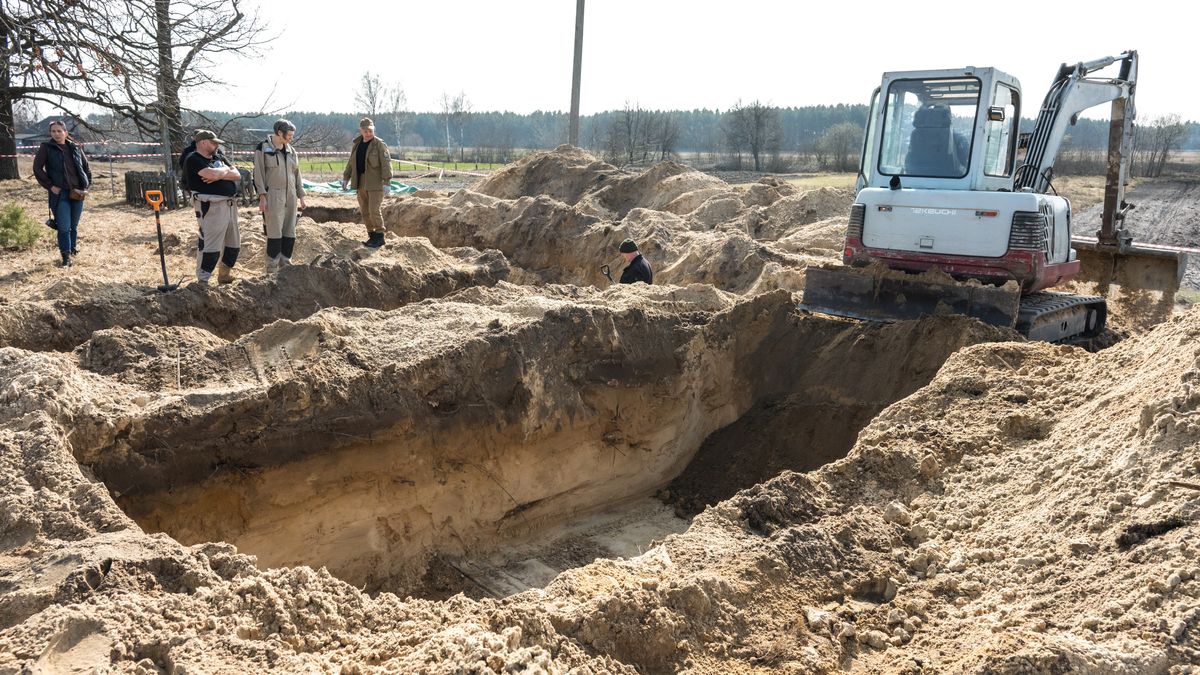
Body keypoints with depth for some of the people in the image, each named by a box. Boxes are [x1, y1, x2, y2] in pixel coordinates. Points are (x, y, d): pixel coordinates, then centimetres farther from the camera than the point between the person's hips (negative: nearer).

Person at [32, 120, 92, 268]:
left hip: (77, 193, 3)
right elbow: (37, 168, -1)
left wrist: (86, 186, 7)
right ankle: (66, 257, -3)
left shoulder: (75, 148, 8)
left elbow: (86, 168, 17)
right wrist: (50, 186, -8)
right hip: (59, 194, -3)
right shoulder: (46, 148, -1)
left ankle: (73, 249, 32)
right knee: (64, 227, -8)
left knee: (74, 226, 13)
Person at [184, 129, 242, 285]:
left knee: (234, 244, 16)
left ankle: (224, 275, 31)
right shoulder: (193, 160, -7)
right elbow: (212, 174, -22)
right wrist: (226, 170, -2)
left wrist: (219, 174, -11)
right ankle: (202, 281, -4)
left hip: (230, 204, 8)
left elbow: (237, 175, 6)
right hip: (211, 207, -8)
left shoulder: (219, 158, 17)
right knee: (210, 245, -11)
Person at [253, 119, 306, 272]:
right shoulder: (263, 149, -4)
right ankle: (272, 269, 3)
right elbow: (259, 174, -6)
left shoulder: (291, 150, 13)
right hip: (273, 197, -6)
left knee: (290, 233, 8)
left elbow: (297, 174, 18)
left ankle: (285, 264, 20)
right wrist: (262, 196, -13)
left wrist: (301, 196, 15)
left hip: (290, 196, 6)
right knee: (275, 234, -5)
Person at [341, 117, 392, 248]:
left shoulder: (379, 144, -8)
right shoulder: (357, 144, 13)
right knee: (365, 211, 9)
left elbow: (386, 163, -13)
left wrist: (386, 182, -20)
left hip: (375, 184, -7)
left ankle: (379, 236, 0)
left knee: (374, 210, -9)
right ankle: (372, 235, 18)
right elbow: (351, 163, 22)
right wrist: (346, 178, 20)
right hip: (361, 183, 7)